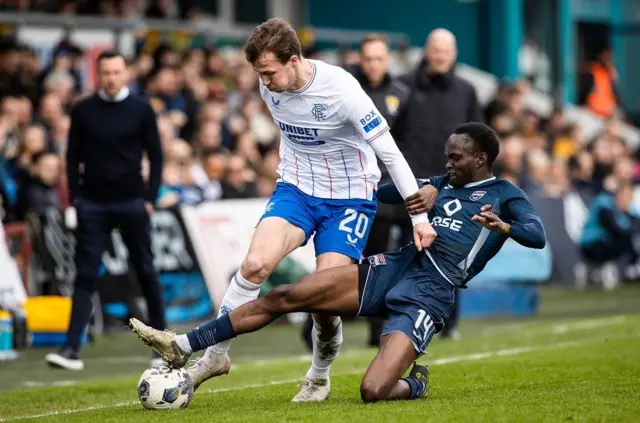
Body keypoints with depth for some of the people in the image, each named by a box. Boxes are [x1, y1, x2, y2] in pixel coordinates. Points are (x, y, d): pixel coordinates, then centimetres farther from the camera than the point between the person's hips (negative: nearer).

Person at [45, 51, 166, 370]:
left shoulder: (141, 110, 2)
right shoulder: (83, 111, 4)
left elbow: (155, 156, 4)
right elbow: (73, 156, 8)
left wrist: (150, 197, -3)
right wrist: (75, 197, 0)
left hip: (131, 202, 0)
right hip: (92, 204, 0)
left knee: (146, 271, 7)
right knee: (85, 275, -5)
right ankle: (71, 348, -10)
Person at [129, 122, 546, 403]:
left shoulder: (505, 195, 3)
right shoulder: (444, 184, 22)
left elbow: (538, 235, -15)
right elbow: (387, 192, 33)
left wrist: (502, 226, -34)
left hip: (427, 296, -7)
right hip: (393, 268, 7)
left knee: (373, 391, -25)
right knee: (284, 296, -8)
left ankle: (415, 384, 12)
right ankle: (184, 346, -5)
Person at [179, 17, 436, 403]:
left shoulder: (341, 90, -24)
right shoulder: (271, 86, -8)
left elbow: (390, 153, -19)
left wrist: (420, 217, -17)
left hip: (350, 197, -4)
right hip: (296, 188, 4)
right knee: (256, 263, -22)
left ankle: (320, 378, 17)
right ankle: (215, 355, -10)